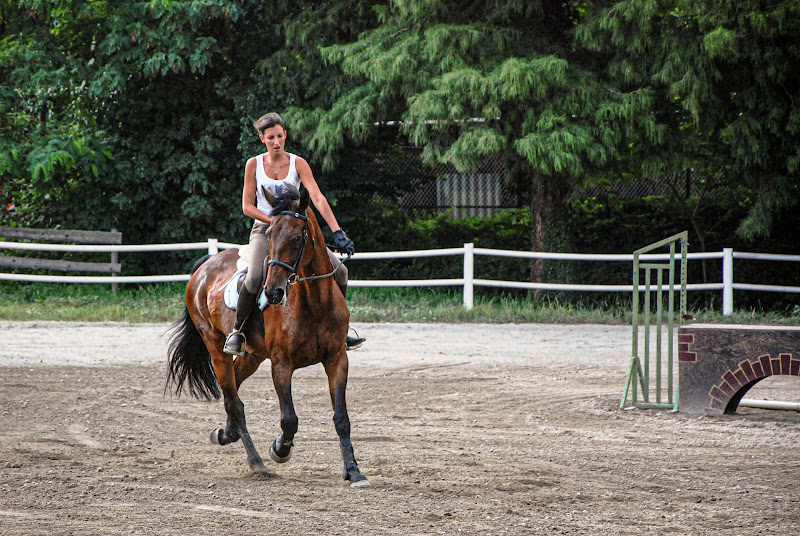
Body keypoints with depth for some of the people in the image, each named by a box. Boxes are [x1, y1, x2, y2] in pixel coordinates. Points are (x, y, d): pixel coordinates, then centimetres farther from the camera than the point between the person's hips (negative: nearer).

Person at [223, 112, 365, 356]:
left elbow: (318, 198, -12)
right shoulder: (254, 165, -2)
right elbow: (247, 206, -2)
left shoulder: (298, 163, -2)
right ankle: (236, 332, -14)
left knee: (339, 270, -11)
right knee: (255, 277, -31)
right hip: (264, 230, -2)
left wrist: (337, 232, -24)